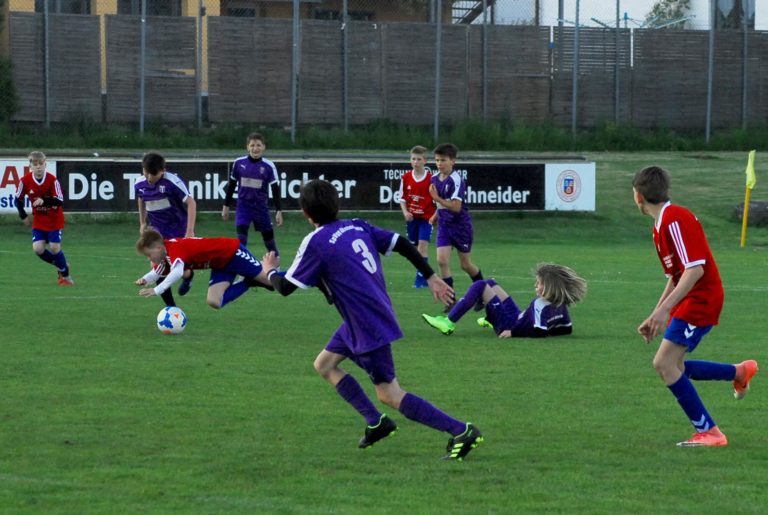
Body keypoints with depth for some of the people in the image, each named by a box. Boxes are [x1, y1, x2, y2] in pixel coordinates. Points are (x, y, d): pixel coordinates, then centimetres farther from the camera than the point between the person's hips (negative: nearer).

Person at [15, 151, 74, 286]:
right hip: (39, 221, 3)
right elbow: (18, 199, 4)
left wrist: (44, 201, -42)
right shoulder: (25, 181, -13)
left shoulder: (52, 180, -21)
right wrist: (23, 215, -2)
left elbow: (60, 201, -27)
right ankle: (62, 265, 17)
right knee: (38, 248, -9)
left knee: (54, 248, -11)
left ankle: (65, 275, 12)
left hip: (55, 220, -3)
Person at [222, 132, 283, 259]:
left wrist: (278, 211, -5)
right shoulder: (239, 163, -4)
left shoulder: (269, 166, -8)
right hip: (243, 206, 0)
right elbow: (231, 185, 8)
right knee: (241, 238, -14)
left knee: (268, 237, 8)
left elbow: (275, 189, -3)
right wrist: (226, 206, 11)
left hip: (261, 207, 0)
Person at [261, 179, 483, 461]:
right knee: (324, 364, 21)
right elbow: (402, 244, 5)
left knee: (390, 395, -3)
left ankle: (462, 431, -8)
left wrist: (271, 271, 12)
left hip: (369, 326, -9)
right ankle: (376, 422, 21)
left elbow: (285, 287, -11)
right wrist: (431, 276, 14)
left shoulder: (315, 242, -16)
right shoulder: (358, 227, 6)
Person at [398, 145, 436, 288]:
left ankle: (420, 278, -14)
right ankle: (426, 277, 23)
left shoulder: (431, 179, -10)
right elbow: (402, 197, 7)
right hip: (411, 218, 4)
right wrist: (405, 212, -8)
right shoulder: (406, 177, 0)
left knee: (423, 246, -14)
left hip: (426, 217, -4)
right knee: (415, 248, 10)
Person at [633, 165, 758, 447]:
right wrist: (655, 317, 20)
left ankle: (708, 432, -10)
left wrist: (664, 310, -29)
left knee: (664, 363, -14)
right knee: (672, 366, 14)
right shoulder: (662, 224, 13)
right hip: (690, 301, 10)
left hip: (701, 300, -10)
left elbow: (695, 269, -26)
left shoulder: (675, 220, -19)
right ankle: (739, 372, 30)